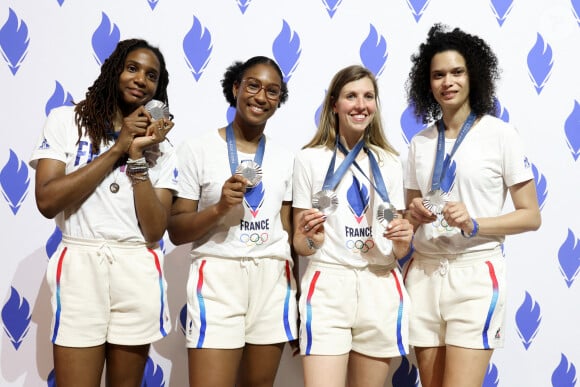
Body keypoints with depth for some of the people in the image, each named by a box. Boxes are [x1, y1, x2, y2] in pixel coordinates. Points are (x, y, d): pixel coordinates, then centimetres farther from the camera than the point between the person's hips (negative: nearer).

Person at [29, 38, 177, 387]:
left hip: (139, 273, 3)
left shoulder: (161, 149, 6)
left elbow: (154, 232, -5)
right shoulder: (66, 121, 1)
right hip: (79, 266, -2)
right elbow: (47, 201, -12)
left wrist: (138, 155, -11)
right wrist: (118, 149, -10)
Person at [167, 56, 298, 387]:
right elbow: (176, 232, -3)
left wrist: (297, 298, 10)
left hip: (274, 282, 4)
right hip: (218, 278, -3)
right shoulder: (198, 150, -1)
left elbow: (288, 232, 12)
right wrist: (219, 208, -19)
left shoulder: (286, 159, 10)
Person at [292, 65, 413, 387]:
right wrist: (311, 238, -19)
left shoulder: (390, 162, 11)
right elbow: (300, 245, 3)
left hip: (381, 289, 3)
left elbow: (399, 252, 13)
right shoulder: (310, 158, 1)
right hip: (328, 287, -3)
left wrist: (403, 240, -9)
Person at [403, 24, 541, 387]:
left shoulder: (500, 134, -3)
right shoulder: (420, 142, 10)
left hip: (474, 274, -4)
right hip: (424, 274, 4)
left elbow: (531, 216, -3)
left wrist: (473, 224, -18)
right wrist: (415, 214, -6)